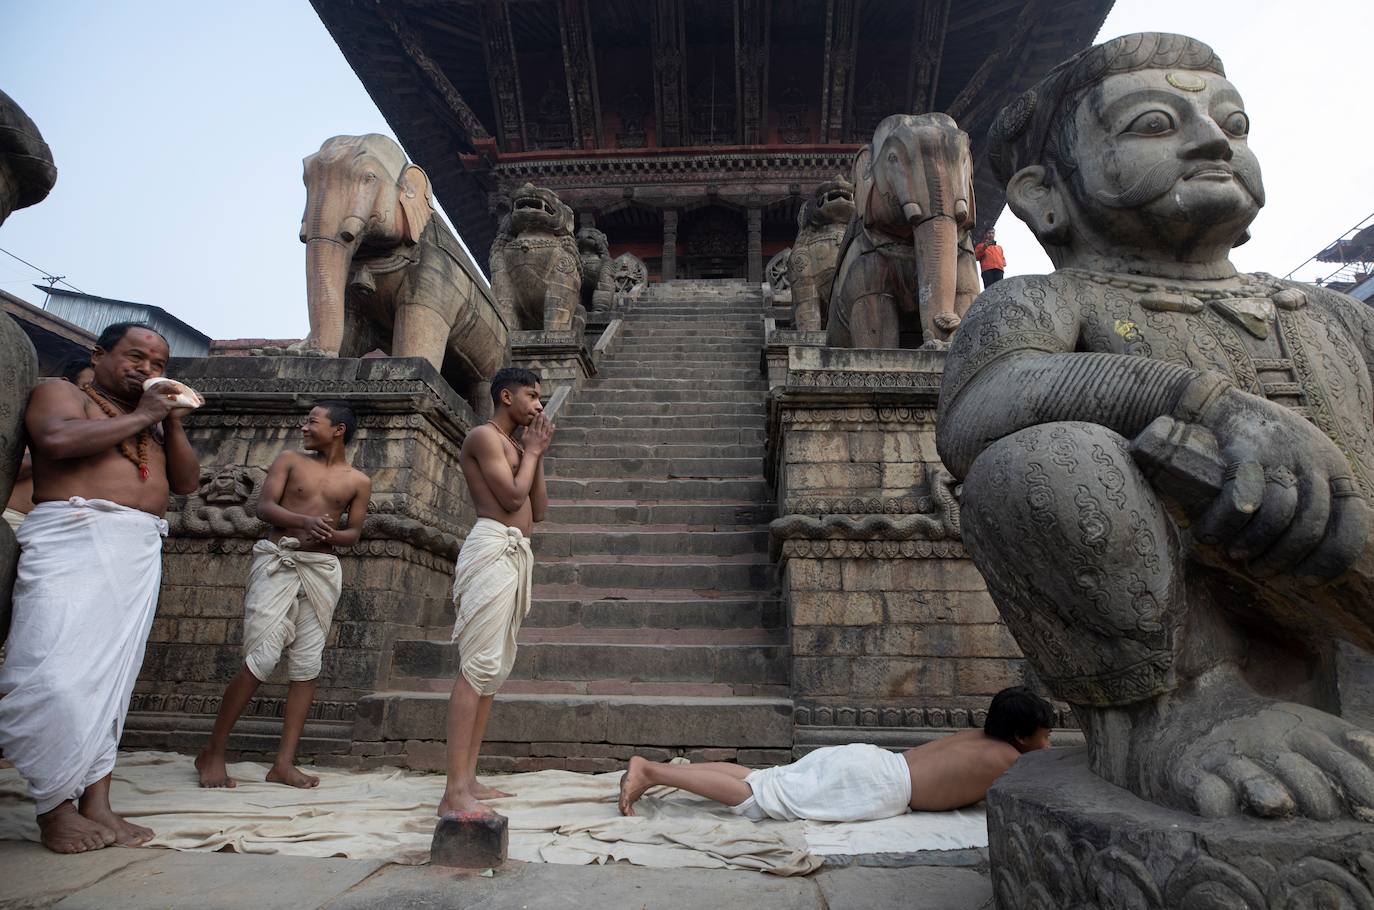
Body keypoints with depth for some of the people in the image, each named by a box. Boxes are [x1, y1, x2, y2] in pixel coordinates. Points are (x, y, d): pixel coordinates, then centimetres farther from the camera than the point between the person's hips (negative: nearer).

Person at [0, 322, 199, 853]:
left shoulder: (152, 422, 26)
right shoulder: (60, 392, 9)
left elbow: (187, 482, 18)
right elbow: (58, 438, -13)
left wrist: (172, 423, 7)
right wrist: (139, 417, -5)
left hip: (139, 551, 6)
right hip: (74, 539, -5)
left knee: (112, 678, 2)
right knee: (58, 676, -12)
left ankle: (96, 802, 4)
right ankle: (55, 807, 1)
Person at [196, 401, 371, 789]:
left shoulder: (358, 482, 10)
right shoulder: (290, 461, 9)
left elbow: (354, 532, 8)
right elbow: (264, 506, -2)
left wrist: (328, 534, -15)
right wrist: (304, 521, -20)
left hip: (322, 568, 2)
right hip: (277, 561, -1)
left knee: (306, 666, -1)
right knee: (261, 659, -9)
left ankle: (284, 763, 5)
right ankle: (212, 752, 8)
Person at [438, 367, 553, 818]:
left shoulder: (513, 446, 25)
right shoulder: (484, 435, -3)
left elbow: (538, 511, 18)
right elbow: (512, 497, -14)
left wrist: (536, 454, 12)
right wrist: (532, 451, 1)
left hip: (515, 555, 10)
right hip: (493, 548, -10)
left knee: (494, 669, 8)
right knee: (478, 666, -14)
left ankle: (467, 780, 14)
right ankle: (454, 793, -12)